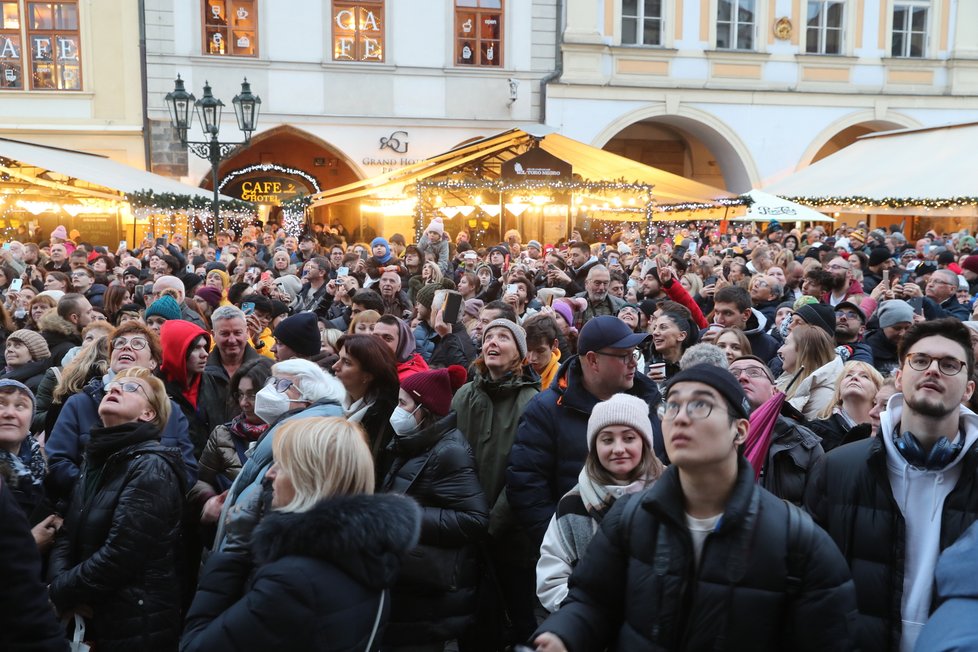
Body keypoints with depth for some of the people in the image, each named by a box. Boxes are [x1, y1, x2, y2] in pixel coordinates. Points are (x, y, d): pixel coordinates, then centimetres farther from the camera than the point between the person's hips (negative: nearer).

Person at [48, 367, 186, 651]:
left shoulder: (151, 467, -18)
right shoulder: (97, 458, 9)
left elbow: (118, 557, -23)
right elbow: (69, 535, 8)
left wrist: (57, 595, -11)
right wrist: (61, 585, -10)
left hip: (136, 627, -7)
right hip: (91, 618, 7)